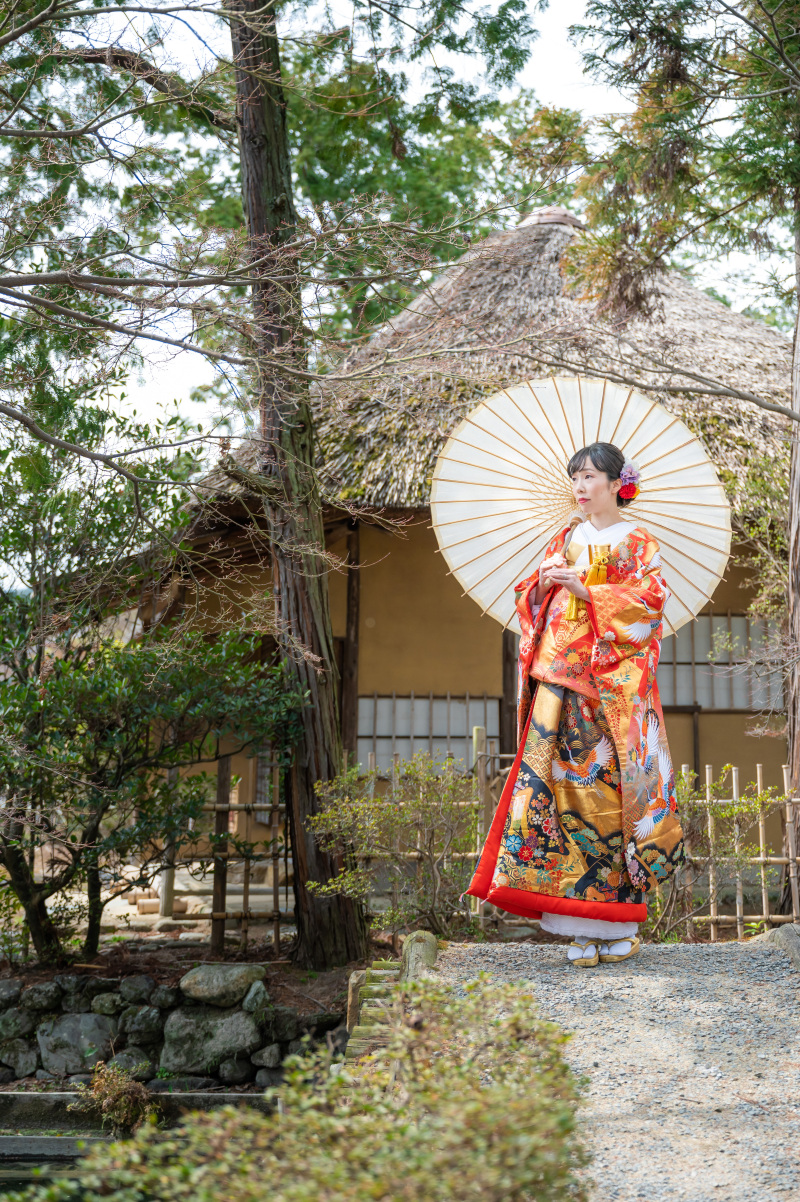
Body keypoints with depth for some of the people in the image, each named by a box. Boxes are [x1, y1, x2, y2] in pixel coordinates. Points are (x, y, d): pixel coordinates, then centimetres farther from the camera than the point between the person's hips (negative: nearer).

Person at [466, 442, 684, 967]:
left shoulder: (638, 543, 5)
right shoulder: (567, 540, 19)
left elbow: (649, 602, -7)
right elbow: (531, 600, 19)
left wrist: (586, 590, -15)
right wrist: (544, 583, -3)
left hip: (612, 682, -4)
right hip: (559, 677, 5)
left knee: (609, 787, -8)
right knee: (554, 783, -5)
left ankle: (622, 924, 2)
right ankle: (583, 927, 1)